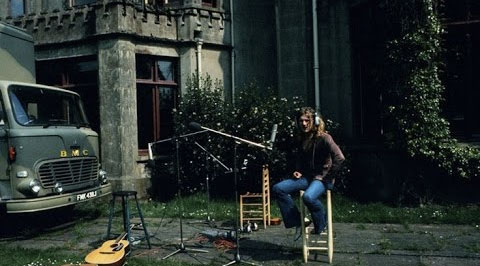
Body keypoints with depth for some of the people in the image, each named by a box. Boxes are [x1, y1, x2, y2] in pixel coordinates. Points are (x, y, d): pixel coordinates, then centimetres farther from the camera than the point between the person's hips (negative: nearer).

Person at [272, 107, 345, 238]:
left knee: (308, 197, -38)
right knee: (278, 189, -10)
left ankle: (320, 225, -7)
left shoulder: (324, 138, -13)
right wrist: (298, 172, 6)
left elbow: (339, 158, -20)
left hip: (322, 178, -7)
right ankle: (297, 222, -4)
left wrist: (326, 176, -16)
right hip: (306, 177, 7)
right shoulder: (301, 140, 9)